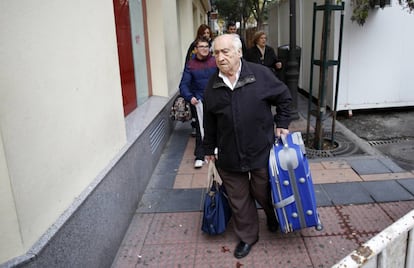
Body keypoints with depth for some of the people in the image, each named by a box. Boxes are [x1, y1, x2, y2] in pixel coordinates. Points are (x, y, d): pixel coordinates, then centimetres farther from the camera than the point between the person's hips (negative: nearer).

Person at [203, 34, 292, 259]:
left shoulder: (260, 75, -10)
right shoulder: (212, 85, -2)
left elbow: (284, 96, 4)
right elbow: (209, 122, 7)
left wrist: (281, 124, 2)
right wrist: (209, 149, 12)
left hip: (261, 151, -2)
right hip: (228, 154, 2)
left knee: (264, 192, 16)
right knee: (238, 199, 14)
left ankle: (273, 216, 51)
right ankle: (247, 236, 36)